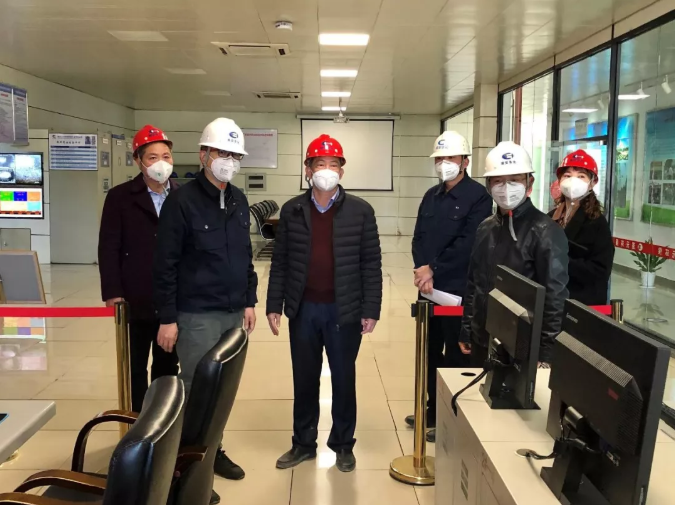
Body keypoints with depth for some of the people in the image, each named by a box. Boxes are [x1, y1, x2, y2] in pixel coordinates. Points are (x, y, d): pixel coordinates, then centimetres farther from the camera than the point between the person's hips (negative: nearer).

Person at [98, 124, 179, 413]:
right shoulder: (120, 197, -1)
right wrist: (112, 292, -11)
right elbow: (109, 248, -4)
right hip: (136, 301, -2)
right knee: (135, 367, 11)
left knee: (168, 366, 14)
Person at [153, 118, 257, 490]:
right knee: (197, 389, 4)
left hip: (233, 313, 6)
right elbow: (165, 265, -12)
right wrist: (167, 318, -13)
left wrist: (249, 300, 12)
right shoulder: (182, 201, -11)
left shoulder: (238, 200, 8)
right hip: (197, 315, -6)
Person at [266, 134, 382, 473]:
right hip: (303, 310, 2)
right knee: (304, 380, 13)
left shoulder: (360, 211, -2)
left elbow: (371, 264, -2)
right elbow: (280, 262, 5)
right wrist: (274, 305, 1)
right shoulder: (291, 211, 3)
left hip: (344, 311, -2)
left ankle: (343, 445, 28)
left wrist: (371, 310, -7)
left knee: (343, 380, 10)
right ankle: (303, 443, 30)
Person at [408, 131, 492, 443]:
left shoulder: (478, 196, -9)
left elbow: (467, 244, -18)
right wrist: (422, 269, -11)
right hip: (429, 288, 7)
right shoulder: (431, 196, 13)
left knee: (455, 357, 5)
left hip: (458, 290, -7)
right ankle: (432, 410, 32)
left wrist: (434, 269, -16)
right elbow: (419, 238, 7)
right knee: (430, 353, 17)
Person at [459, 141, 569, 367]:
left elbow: (555, 296, -15)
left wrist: (546, 352, -15)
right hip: (482, 342, 6)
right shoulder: (485, 228, 6)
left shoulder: (545, 232, -13)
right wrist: (465, 332, 12)